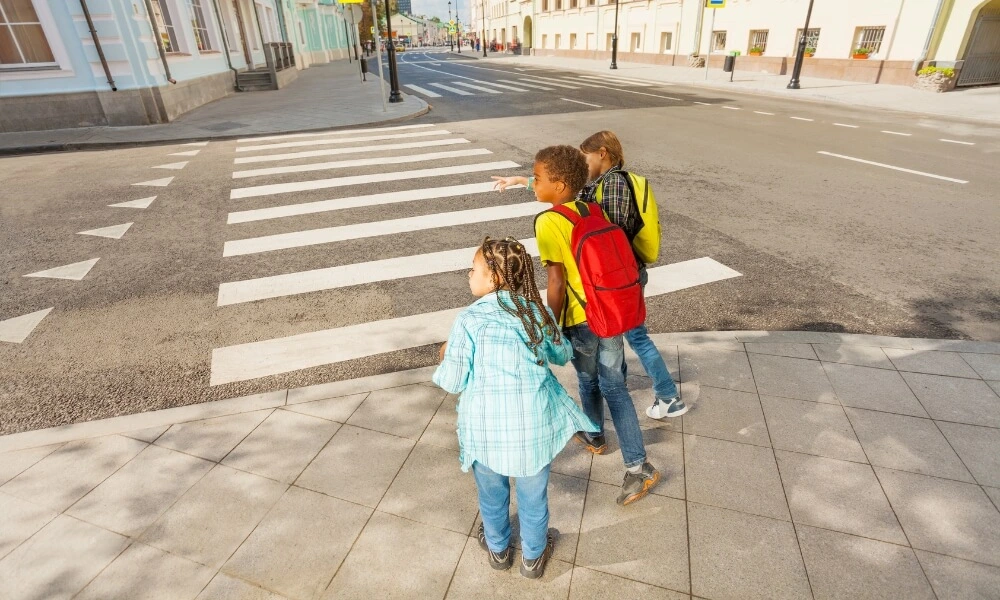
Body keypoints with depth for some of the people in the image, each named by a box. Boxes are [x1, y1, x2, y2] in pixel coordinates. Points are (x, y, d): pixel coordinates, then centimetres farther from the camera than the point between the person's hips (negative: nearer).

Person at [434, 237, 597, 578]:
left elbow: (453, 383, -11)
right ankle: (533, 557, 46)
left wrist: (446, 358, 9)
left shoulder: (469, 319, -17)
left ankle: (498, 549, 50)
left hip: (487, 427, -1)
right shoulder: (538, 312, -7)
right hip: (533, 424, 2)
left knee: (492, 493, 25)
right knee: (533, 495, 24)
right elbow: (563, 355, 9)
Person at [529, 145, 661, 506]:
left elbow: (557, 282, -19)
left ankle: (594, 436, 46)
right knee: (613, 386, 13)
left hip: (580, 319, -5)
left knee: (588, 380, 20)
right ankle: (637, 464, 16)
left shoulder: (548, 223, -18)